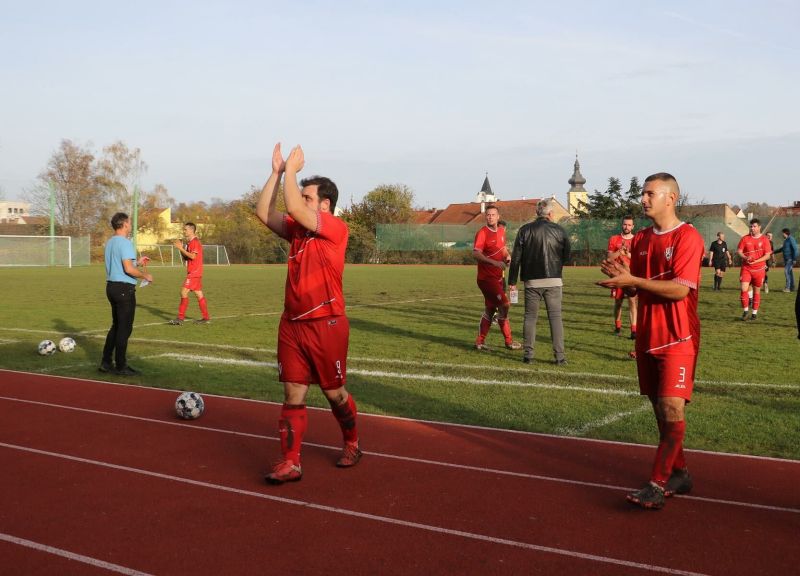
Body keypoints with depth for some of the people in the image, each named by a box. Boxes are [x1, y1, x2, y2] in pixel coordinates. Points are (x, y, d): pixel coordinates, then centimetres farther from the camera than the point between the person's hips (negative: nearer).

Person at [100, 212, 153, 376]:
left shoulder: (110, 242, 13)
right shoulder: (125, 243, -16)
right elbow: (128, 269, -22)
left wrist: (137, 262, 23)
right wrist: (145, 276, -8)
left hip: (111, 286, 9)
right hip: (124, 288, -9)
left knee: (116, 325, 18)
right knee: (125, 328, -1)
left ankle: (106, 362, 19)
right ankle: (121, 366, 4)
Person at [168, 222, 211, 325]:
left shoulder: (194, 242, -11)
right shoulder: (189, 243, 20)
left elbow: (193, 256, -22)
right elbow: (185, 258, 20)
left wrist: (181, 248, -18)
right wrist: (181, 248, 5)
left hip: (194, 273, -10)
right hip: (193, 273, 10)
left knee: (184, 292, -11)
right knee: (199, 294, 9)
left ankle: (181, 318, -11)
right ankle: (206, 318, 11)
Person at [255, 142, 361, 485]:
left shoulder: (335, 228, -11)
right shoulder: (297, 230, 10)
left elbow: (294, 209, -22)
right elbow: (264, 213, 4)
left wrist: (291, 169, -11)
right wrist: (277, 171, 0)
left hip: (326, 325, -6)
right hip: (292, 325, 6)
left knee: (334, 393, 10)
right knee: (292, 395, 3)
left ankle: (352, 444, 34)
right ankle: (290, 463, 6)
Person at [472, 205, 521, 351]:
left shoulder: (501, 230, 10)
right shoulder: (482, 233, -14)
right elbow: (476, 253, -25)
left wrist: (507, 256, 6)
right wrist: (494, 262, -33)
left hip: (498, 276, 8)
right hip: (486, 277, -8)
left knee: (490, 309, 12)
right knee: (504, 304, -11)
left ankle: (480, 342, 19)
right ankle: (508, 341, 0)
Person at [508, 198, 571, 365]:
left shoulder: (525, 230, 1)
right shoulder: (559, 230, 0)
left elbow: (516, 257, -1)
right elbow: (567, 256, 5)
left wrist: (512, 280, 4)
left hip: (532, 281, 1)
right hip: (553, 281, -1)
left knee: (530, 317, 9)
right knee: (555, 317, 2)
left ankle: (528, 354, 8)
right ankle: (560, 356, -3)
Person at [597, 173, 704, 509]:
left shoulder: (687, 237, -11)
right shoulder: (641, 240, 11)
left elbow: (680, 289, -20)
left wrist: (633, 280, -22)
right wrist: (620, 279, -8)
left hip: (677, 339, -7)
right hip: (647, 338, 7)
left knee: (672, 410, -12)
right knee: (660, 411, 11)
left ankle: (657, 485, -11)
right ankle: (679, 474, 23)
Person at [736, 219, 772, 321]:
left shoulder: (765, 239, -1)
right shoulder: (745, 238, 3)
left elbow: (768, 255, -4)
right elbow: (739, 251, 3)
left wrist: (755, 261, -18)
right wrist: (745, 258, -18)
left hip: (759, 269, -1)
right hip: (746, 268, 1)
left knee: (757, 291, 7)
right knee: (744, 289, -12)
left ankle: (755, 312, 18)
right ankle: (745, 310, 3)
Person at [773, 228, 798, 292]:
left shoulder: (791, 239, -12)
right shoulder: (786, 240, 17)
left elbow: (795, 249, -16)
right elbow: (782, 249, 30)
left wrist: (794, 259, -19)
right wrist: (774, 252, 29)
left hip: (790, 259, -9)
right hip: (786, 259, 9)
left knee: (787, 271, -15)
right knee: (790, 272, 9)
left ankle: (788, 287, -15)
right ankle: (792, 287, 13)